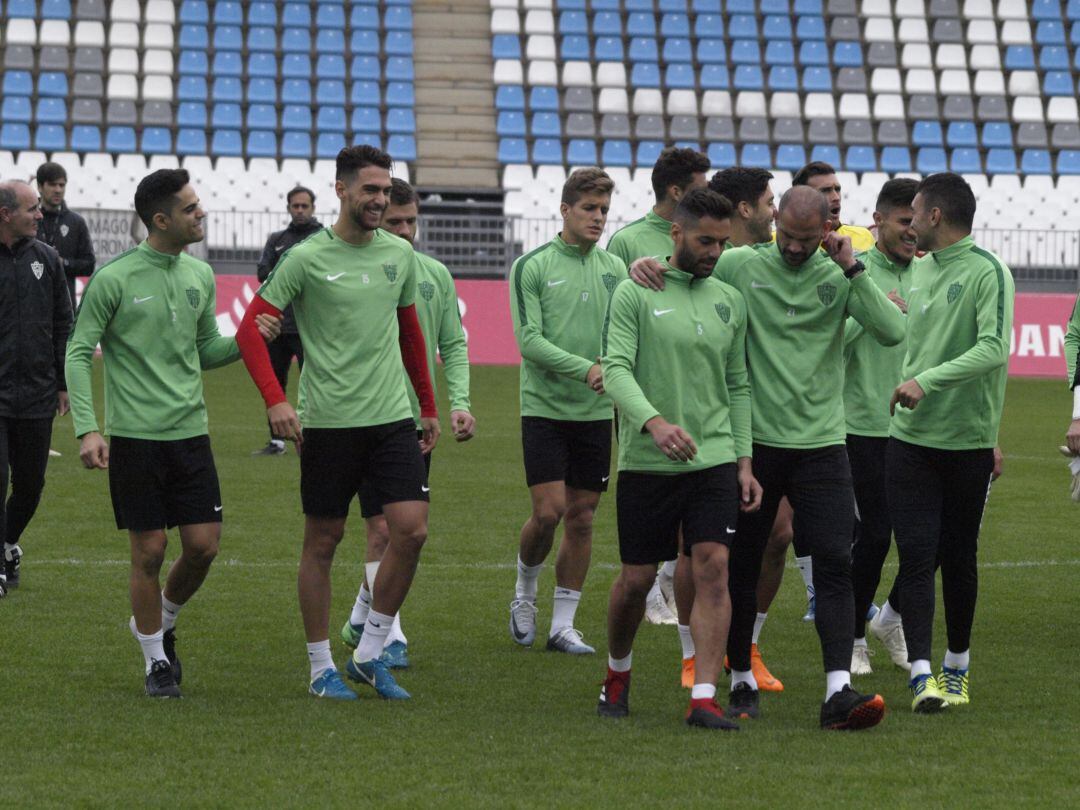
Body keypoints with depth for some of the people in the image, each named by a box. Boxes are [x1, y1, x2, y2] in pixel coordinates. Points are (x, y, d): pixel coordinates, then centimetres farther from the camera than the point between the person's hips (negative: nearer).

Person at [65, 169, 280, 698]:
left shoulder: (199, 275, 8)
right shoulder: (114, 278, -9)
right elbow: (79, 353, -6)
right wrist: (87, 429, -14)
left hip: (190, 432, 5)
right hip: (134, 435, -5)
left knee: (204, 545, 1)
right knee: (150, 551, -1)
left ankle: (160, 622, 28)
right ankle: (156, 660, 14)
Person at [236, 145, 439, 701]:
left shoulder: (400, 254, 8)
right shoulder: (307, 258, -7)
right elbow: (251, 329, -7)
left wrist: (428, 407, 22)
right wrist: (275, 400, -19)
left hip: (392, 417, 4)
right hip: (328, 421, -4)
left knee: (411, 530, -7)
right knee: (323, 542, 3)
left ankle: (369, 655, 7)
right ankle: (321, 668, 15)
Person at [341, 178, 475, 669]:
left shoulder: (435, 275, 7)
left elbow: (453, 345, 12)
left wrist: (459, 403, -2)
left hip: (417, 421, 5)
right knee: (383, 529, -9)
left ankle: (360, 620, 29)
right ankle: (390, 638, -6)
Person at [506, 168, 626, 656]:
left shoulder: (615, 269, 8)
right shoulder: (532, 267, -4)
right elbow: (529, 340, -11)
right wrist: (586, 368, -21)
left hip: (596, 413, 4)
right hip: (545, 408, -4)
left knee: (582, 517, 4)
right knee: (549, 511, -10)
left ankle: (563, 624, 11)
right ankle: (524, 593, 17)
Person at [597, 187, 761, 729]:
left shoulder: (729, 301, 11)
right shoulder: (635, 294, -3)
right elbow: (616, 369, -13)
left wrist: (744, 460, 10)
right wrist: (654, 422, -29)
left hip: (714, 459, 3)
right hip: (646, 461, -3)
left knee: (713, 568, -11)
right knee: (636, 579, 4)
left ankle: (704, 699, -12)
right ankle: (617, 674, 31)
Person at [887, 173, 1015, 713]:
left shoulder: (988, 273, -10)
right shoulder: (918, 270, 12)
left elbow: (994, 349, -23)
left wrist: (928, 381, -28)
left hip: (968, 441, -4)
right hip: (910, 439, 4)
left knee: (958, 559, 7)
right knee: (917, 556, -7)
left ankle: (957, 668, 23)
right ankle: (921, 673, -11)